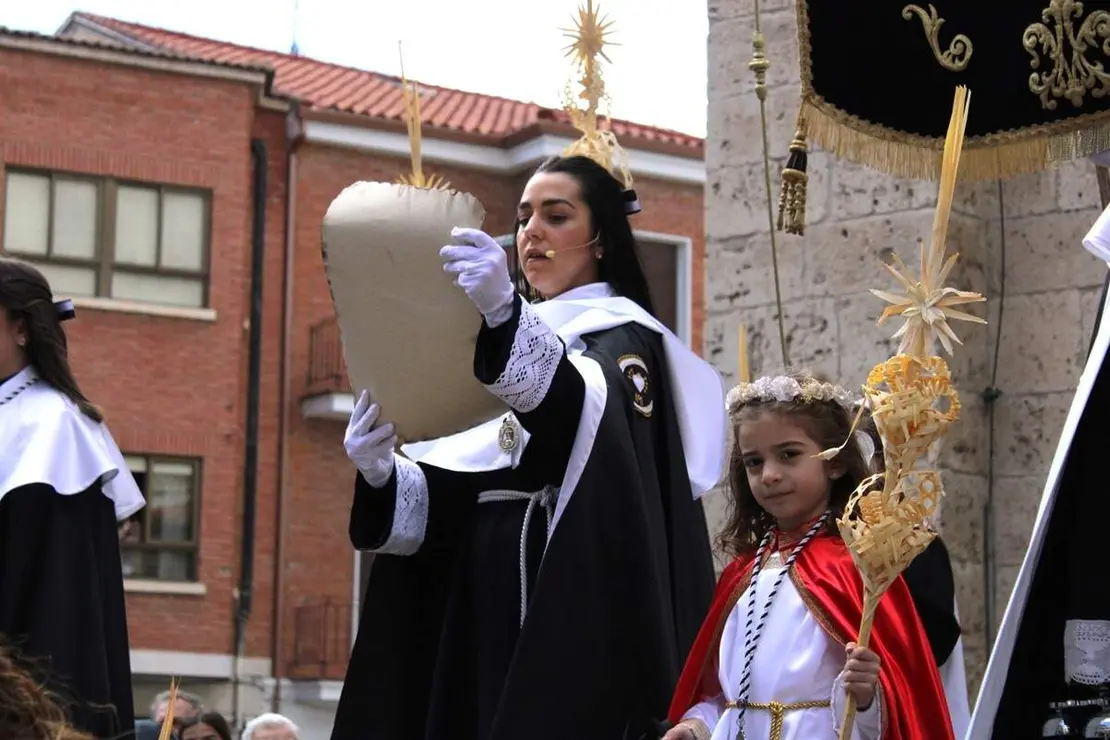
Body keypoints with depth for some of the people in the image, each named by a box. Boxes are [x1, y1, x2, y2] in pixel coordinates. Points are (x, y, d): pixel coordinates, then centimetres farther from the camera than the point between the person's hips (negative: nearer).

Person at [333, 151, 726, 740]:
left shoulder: (622, 339, 0)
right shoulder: (513, 342, 21)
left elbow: (585, 413, -27)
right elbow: (448, 500, 11)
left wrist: (507, 315, -43)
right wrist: (384, 475, -10)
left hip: (575, 620, -7)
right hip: (483, 620, 7)